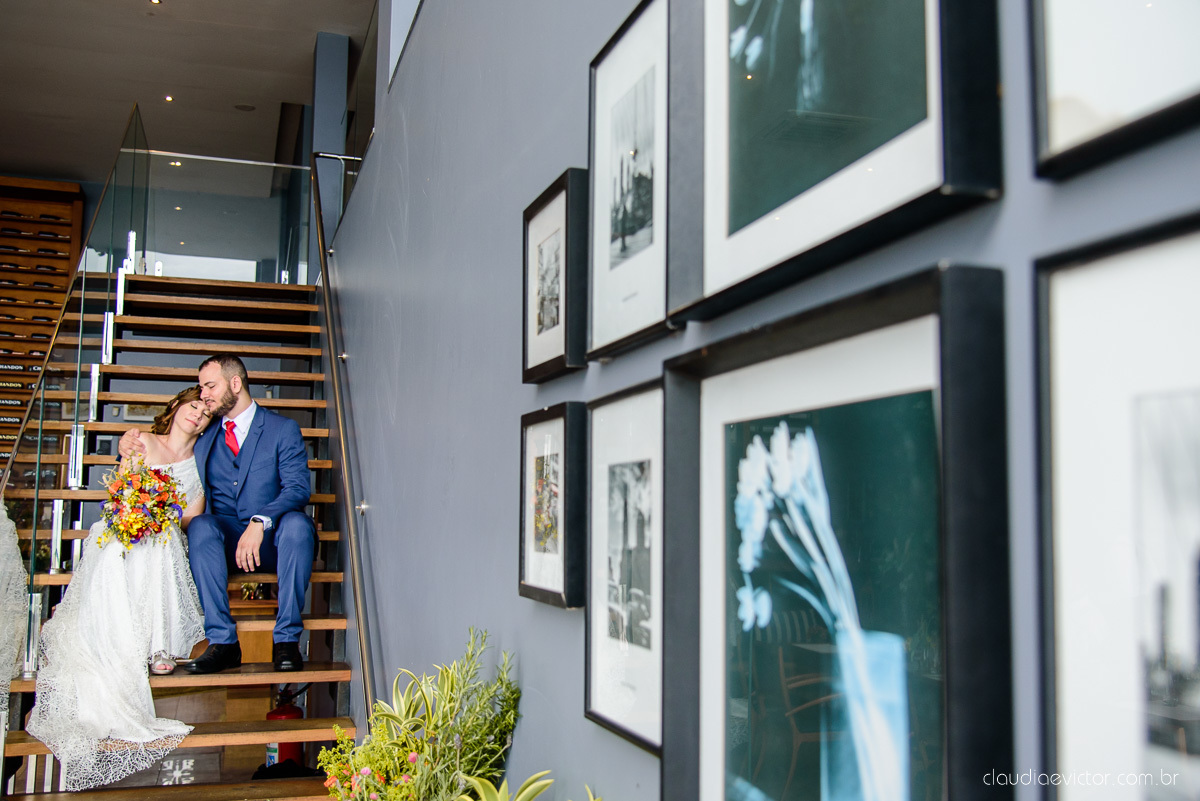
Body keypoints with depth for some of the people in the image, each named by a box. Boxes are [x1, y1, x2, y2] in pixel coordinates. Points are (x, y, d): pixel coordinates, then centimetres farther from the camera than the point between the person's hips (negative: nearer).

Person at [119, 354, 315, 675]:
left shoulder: (284, 429, 4)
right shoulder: (204, 435, 17)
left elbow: (298, 488, -10)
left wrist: (260, 522, -27)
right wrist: (130, 447, 2)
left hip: (272, 540, -3)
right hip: (226, 542, 3)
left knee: (297, 522, -35)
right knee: (201, 525, -30)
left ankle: (287, 639, -30)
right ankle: (223, 642, -32)